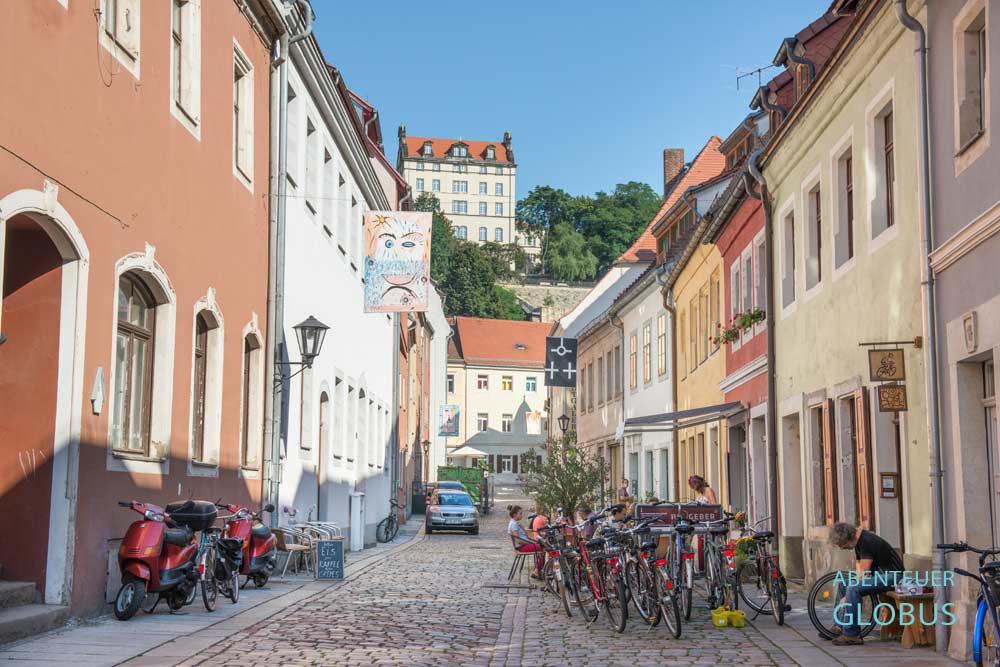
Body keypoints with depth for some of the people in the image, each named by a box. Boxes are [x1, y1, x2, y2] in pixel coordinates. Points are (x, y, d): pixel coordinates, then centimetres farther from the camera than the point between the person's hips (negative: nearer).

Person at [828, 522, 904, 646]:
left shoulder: (867, 542, -24)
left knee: (853, 590, -27)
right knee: (843, 584, 11)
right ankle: (839, 626, 15)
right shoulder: (858, 540, 6)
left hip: (891, 576, -10)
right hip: (879, 574, 10)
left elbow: (864, 575, -23)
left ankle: (851, 635, -21)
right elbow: (859, 570, 8)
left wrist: (847, 598, -16)